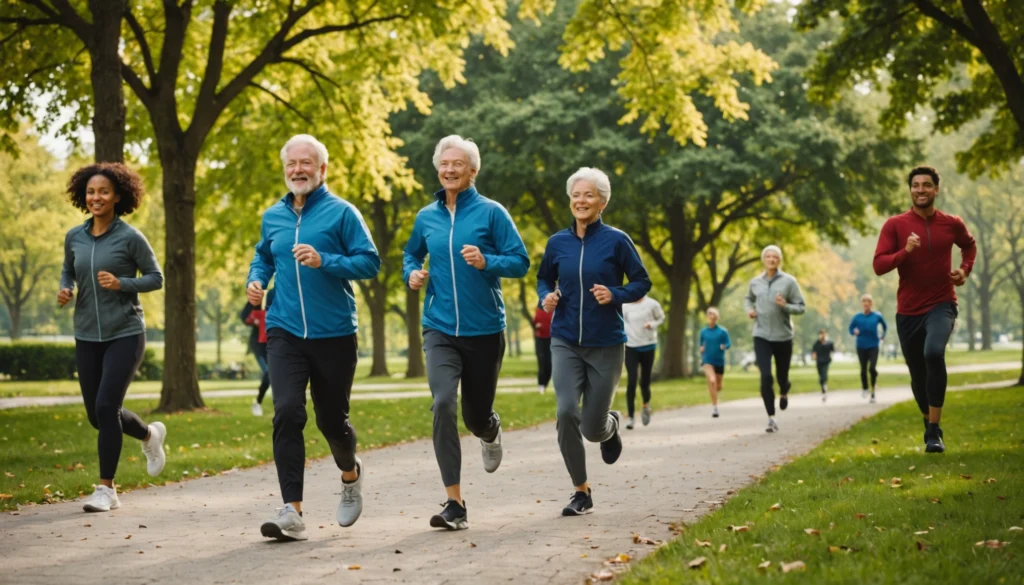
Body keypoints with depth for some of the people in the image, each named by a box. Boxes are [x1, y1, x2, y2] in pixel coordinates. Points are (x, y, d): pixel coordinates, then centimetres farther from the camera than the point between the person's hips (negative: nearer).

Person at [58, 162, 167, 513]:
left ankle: (106, 490, -2)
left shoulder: (130, 238, -9)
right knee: (97, 414, 9)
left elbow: (156, 278, -3)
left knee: (106, 407, -14)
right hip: (87, 336, 5)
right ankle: (150, 435, 40)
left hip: (125, 334, -5)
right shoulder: (74, 237, 4)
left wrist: (121, 284, -19)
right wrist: (64, 289, -1)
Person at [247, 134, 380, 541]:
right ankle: (292, 512, -14)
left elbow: (370, 261, -10)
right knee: (287, 413, -14)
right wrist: (256, 279, 6)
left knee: (331, 419, 8)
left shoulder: (341, 213, -5)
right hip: (285, 332, 3)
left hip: (334, 334, -2)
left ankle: (350, 473, 43)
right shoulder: (272, 217, 9)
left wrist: (324, 261, -22)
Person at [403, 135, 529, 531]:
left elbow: (520, 261, -7)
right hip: (440, 330, 2)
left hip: (484, 330, -2)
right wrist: (412, 273, 3)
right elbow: (412, 253, 25)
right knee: (443, 405, -18)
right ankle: (454, 504, -15)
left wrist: (486, 261, -24)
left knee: (476, 413, 9)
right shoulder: (426, 217, 6)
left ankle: (490, 433, 51)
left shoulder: (491, 213, -4)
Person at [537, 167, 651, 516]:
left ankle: (611, 425, 42)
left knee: (592, 429, 1)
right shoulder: (558, 243, 3)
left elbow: (642, 282, 0)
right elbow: (544, 279, 18)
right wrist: (547, 298, -4)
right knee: (566, 413, -18)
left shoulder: (616, 241, -6)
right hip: (565, 343, 2)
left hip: (605, 344, -2)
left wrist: (615, 295, -19)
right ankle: (582, 492, -1)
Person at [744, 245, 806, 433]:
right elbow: (749, 298, 26)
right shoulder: (755, 282, 5)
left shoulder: (789, 281, -4)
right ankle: (771, 418, -6)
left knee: (782, 375, 11)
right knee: (766, 377, -12)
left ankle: (784, 393, 50)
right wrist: (749, 309, 5)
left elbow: (801, 308, -3)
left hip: (783, 336, -1)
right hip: (761, 336, 1)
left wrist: (785, 306, -22)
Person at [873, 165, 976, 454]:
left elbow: (969, 245, 24)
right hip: (908, 311, 1)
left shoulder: (951, 224, 2)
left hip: (941, 305, -1)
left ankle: (934, 432, -24)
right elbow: (879, 265, -11)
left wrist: (965, 269, 6)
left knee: (934, 353, -29)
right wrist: (905, 251, -26)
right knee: (918, 375, 10)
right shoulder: (894, 225, -4)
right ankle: (929, 425, 39)